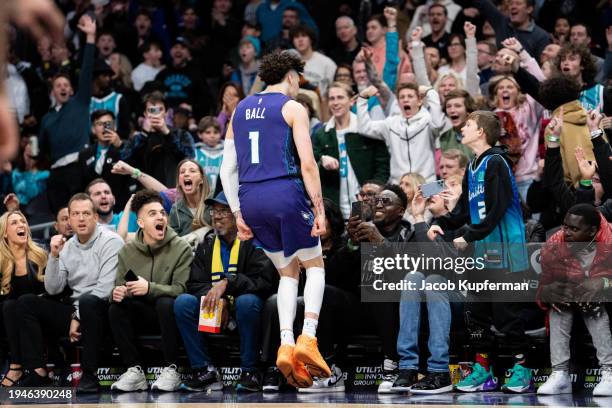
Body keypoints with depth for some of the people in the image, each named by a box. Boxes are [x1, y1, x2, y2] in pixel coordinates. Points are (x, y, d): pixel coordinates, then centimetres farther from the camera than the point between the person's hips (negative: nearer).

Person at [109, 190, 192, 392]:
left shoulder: (181, 248, -8)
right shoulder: (127, 251, 5)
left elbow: (180, 289, -15)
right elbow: (120, 286, 9)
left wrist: (150, 288, -32)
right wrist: (118, 292, -18)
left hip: (169, 314, -3)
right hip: (142, 314, 3)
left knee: (165, 303, -36)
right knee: (115, 309, -24)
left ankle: (171, 370, -25)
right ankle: (135, 371, -20)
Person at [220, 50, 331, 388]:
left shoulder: (240, 110, 18)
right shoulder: (293, 108, 1)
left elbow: (227, 169, 14)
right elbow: (308, 164, -9)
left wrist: (238, 215, 16)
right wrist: (319, 210, -7)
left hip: (250, 198, 5)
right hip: (285, 193, -5)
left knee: (287, 272, 16)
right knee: (315, 266, 11)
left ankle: (286, 344, -2)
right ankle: (307, 339, -7)